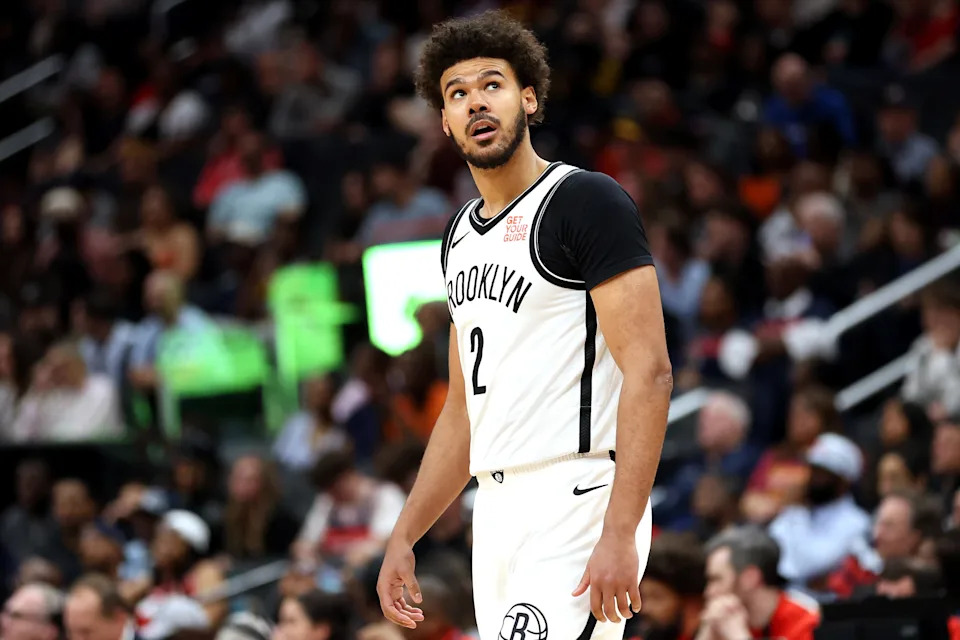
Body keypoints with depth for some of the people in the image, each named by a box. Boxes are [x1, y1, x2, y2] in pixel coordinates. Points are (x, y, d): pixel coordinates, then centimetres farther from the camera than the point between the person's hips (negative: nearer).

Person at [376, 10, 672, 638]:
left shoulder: (589, 201, -7)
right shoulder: (461, 236, 18)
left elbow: (649, 373, -15)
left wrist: (620, 535, -23)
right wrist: (403, 537, 19)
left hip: (577, 506, -8)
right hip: (497, 512, 8)